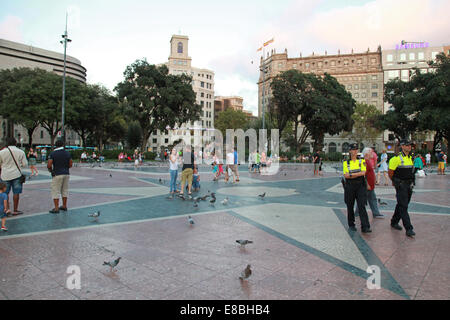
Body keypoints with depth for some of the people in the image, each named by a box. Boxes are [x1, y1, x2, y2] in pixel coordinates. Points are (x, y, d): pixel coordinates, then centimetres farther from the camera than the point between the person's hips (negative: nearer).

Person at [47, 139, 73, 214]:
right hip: (66, 173, 5)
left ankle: (56, 208, -1)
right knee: (65, 190, 13)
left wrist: (50, 170, 7)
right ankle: (64, 206, 20)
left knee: (56, 191, 0)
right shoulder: (67, 153, 4)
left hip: (57, 174, -4)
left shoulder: (53, 154, -7)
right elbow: (70, 165, 6)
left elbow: (49, 165, -13)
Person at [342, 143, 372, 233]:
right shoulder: (346, 163, 6)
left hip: (360, 186, -1)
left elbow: (363, 173, -10)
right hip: (349, 187, 1)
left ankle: (365, 227, -10)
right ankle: (351, 225, 23)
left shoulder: (362, 161, 5)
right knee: (350, 207, 8)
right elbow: (346, 175, -7)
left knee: (362, 206, -9)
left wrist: (351, 174, -15)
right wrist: (358, 174, -12)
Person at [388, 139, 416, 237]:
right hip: (401, 185, -8)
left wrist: (411, 181, 19)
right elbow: (390, 172, -8)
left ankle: (394, 222, 30)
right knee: (403, 206, -8)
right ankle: (408, 229, -8)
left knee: (401, 205, 15)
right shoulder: (397, 158, -14)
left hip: (409, 185, 8)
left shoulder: (410, 158, 10)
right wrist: (394, 181, 6)